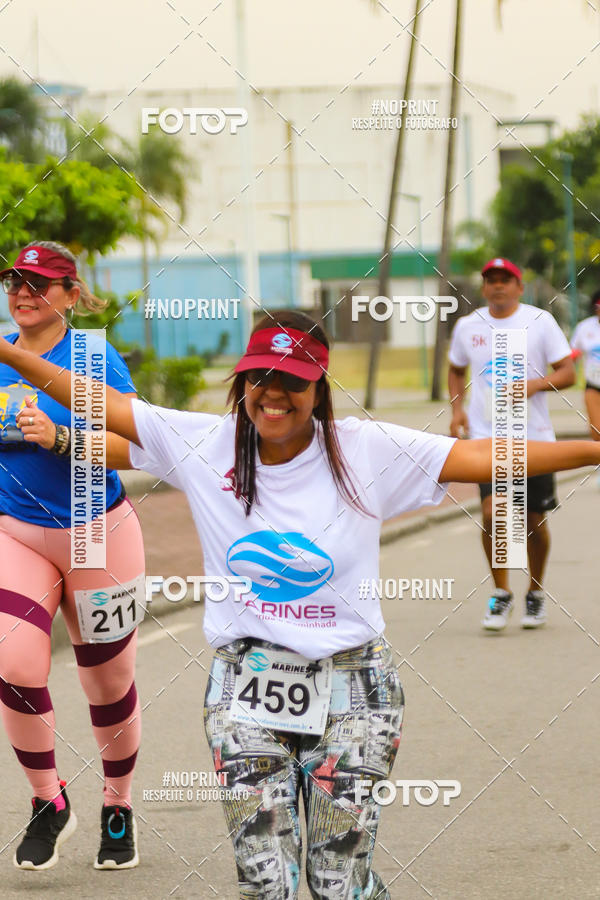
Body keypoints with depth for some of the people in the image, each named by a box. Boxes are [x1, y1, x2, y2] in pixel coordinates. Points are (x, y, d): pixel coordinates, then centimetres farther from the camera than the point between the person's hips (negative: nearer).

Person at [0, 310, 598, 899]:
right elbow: (99, 404, 3)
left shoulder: (366, 451, -5)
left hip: (350, 689, -1)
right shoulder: (204, 445, 0)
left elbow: (482, 458, -11)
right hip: (246, 689, 1)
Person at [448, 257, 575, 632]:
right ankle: (501, 594, 1)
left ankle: (536, 594, 27)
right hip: (486, 437, 1)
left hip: (534, 438, -1)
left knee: (535, 521, 5)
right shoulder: (468, 327, 6)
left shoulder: (540, 321, -2)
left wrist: (534, 385, -20)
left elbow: (567, 373, -3)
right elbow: (457, 370, 22)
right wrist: (457, 407, 6)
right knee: (492, 514, -15)